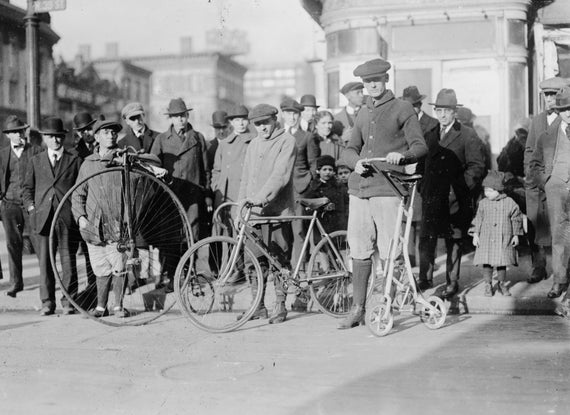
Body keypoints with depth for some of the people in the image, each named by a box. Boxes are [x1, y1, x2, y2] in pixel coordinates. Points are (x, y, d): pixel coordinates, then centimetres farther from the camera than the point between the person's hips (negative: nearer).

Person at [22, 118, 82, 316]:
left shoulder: (75, 160, 10)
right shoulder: (35, 161, 16)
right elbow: (27, 188, 18)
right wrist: (31, 208, 3)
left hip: (68, 217, -2)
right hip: (43, 217, 2)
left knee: (68, 261, -1)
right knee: (44, 261, 1)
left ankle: (69, 301, 7)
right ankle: (47, 302, 8)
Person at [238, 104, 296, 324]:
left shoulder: (286, 141, -3)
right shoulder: (253, 144, 18)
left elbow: (281, 174, -16)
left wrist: (262, 196, -26)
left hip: (277, 209, -6)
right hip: (253, 209, 6)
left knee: (280, 260, -1)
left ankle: (280, 306, 9)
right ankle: (258, 306, 15)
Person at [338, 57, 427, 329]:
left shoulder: (402, 109, 4)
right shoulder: (363, 114, 20)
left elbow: (420, 146, -3)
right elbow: (349, 150, 17)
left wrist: (402, 156, -24)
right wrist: (356, 162, -6)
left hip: (387, 188, -5)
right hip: (359, 187, 5)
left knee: (388, 253, -4)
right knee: (359, 252, 6)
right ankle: (357, 310, 14)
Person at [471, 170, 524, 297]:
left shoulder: (510, 203, -3)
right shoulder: (483, 203, 3)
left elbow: (516, 219, 5)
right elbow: (478, 219, 9)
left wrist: (516, 235, 4)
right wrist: (475, 234, 4)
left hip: (503, 240, -1)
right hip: (486, 239, 1)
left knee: (502, 262, 4)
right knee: (487, 263, 1)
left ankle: (502, 284, 22)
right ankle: (488, 285, 14)